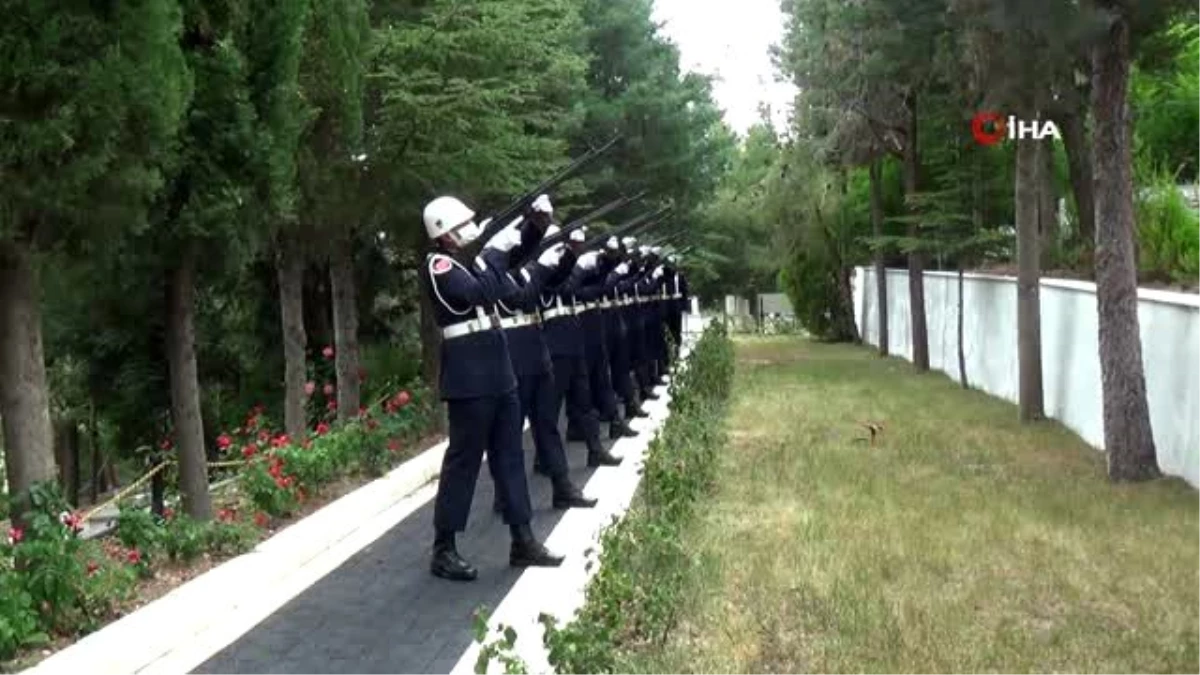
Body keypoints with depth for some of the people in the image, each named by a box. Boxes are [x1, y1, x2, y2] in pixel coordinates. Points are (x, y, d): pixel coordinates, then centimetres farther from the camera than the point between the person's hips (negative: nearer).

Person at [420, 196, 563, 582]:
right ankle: (443, 551, 6)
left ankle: (523, 542, 19)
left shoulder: (469, 259, 15)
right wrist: (495, 251, -16)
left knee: (509, 456, 11)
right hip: (470, 379, -9)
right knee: (463, 461, -3)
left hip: (498, 373, 9)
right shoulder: (438, 266, -12)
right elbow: (479, 293, -27)